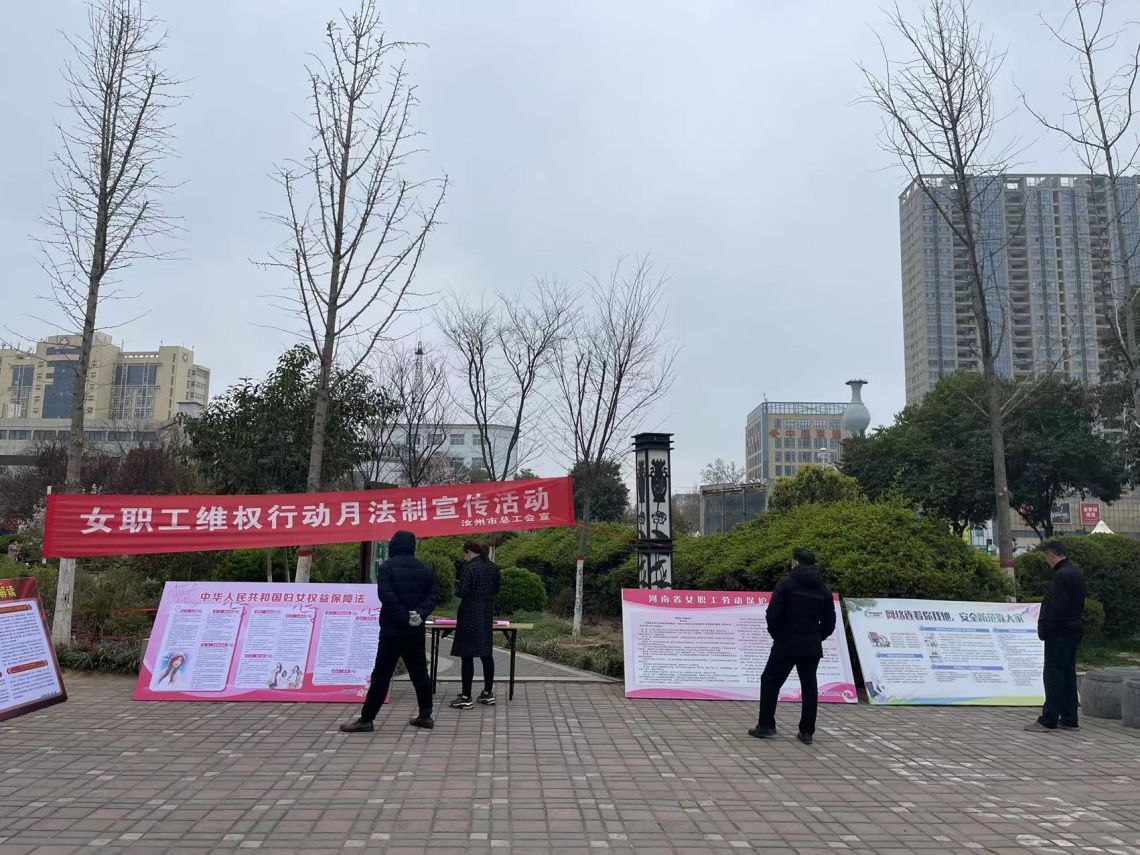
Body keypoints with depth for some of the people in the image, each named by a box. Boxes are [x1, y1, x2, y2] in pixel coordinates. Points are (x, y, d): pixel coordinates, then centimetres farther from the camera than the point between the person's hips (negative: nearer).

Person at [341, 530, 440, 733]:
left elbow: (386, 595, -20)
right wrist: (419, 614, -11)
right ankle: (425, 715, 17)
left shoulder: (387, 567, -7)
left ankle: (366, 719, 0)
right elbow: (434, 596, 0)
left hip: (392, 630, -5)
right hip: (416, 631, 5)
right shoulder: (425, 569, 9)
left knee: (381, 674, -2)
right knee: (419, 673, 13)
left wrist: (404, 616, -15)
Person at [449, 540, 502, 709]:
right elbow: (496, 590, 14)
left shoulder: (468, 568, -15)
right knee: (486, 654, 15)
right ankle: (488, 693, 21)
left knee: (467, 655, -3)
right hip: (487, 615, 7)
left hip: (470, 616, -7)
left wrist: (457, 583, 1)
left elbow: (462, 592, -18)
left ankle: (466, 697, -1)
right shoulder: (493, 567, 7)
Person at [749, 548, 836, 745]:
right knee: (809, 687, 9)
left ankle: (766, 726, 5)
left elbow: (773, 613, -13)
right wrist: (816, 637, 16)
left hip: (786, 643, -4)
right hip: (812, 647, 4)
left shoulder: (787, 583, -8)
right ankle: (807, 732, 10)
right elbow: (829, 622, 10)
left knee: (770, 681, 6)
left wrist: (776, 634, 1)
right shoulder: (823, 590, 8)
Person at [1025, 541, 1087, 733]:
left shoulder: (1062, 575, -18)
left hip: (1059, 633, -10)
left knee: (1053, 676, -6)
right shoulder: (1076, 573, 14)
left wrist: (1044, 630, -14)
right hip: (1073, 631, 10)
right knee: (1068, 675, 13)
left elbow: (1056, 608, -22)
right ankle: (1069, 720, 18)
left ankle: (1048, 720, -3)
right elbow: (1080, 604, 19)